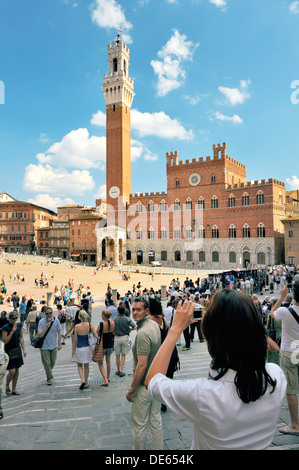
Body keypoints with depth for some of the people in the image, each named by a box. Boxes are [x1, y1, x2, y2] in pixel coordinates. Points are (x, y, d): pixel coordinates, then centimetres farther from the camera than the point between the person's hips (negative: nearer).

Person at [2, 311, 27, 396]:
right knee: (12, 371, -8)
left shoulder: (19, 325, 1)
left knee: (17, 370, 9)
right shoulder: (5, 327, -15)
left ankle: (14, 389, 23)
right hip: (9, 351, -5)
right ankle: (7, 386, 21)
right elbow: (5, 341, -18)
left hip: (17, 350, 5)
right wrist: (12, 331, -26)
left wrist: (24, 350, 6)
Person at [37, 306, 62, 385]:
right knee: (47, 363, 1)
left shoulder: (56, 320, -7)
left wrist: (59, 344, 1)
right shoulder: (41, 322, -14)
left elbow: (59, 332, 3)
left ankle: (48, 372, 42)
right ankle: (50, 378, 20)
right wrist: (46, 326, -28)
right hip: (44, 346, -2)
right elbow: (40, 335, -17)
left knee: (53, 362, 14)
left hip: (54, 346, 3)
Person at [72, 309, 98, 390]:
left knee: (79, 365, 17)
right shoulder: (90, 325, -10)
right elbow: (96, 336, -9)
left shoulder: (77, 327, -15)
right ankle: (86, 383, 26)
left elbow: (75, 340, -9)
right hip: (88, 347, 2)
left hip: (79, 348, -2)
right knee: (86, 365, 18)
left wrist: (73, 350, 3)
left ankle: (82, 380, -1)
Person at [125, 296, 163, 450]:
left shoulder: (142, 333, -27)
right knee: (155, 420, 20)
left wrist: (131, 389, -18)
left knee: (139, 424, 10)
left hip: (144, 386, -9)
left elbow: (142, 365, -27)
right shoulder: (154, 325, 1)